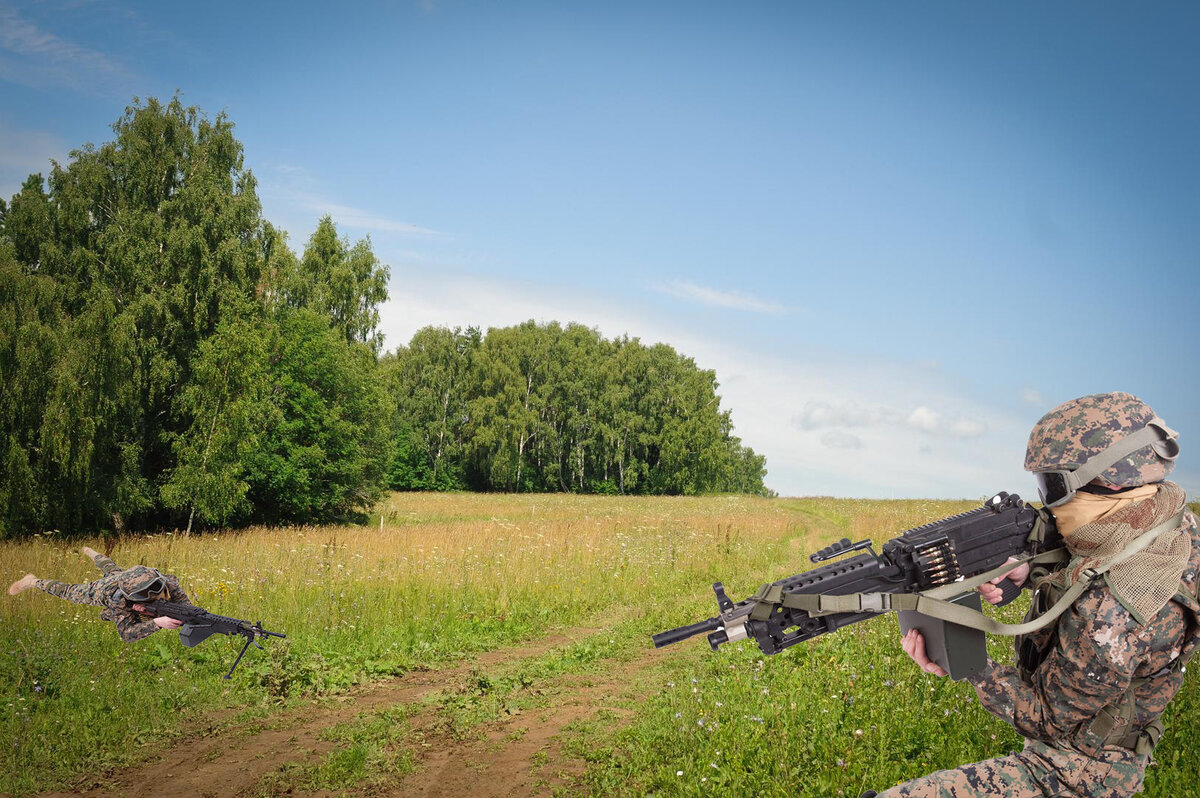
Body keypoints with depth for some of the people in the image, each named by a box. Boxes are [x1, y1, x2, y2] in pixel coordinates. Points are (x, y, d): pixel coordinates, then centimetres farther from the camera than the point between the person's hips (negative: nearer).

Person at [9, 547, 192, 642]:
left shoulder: (168, 583, -44)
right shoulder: (119, 600, -49)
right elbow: (126, 634, -49)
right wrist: (156, 623, -67)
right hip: (102, 589, -5)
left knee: (112, 570, 38)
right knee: (69, 592, 21)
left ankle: (90, 552, 67)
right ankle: (33, 581, 46)